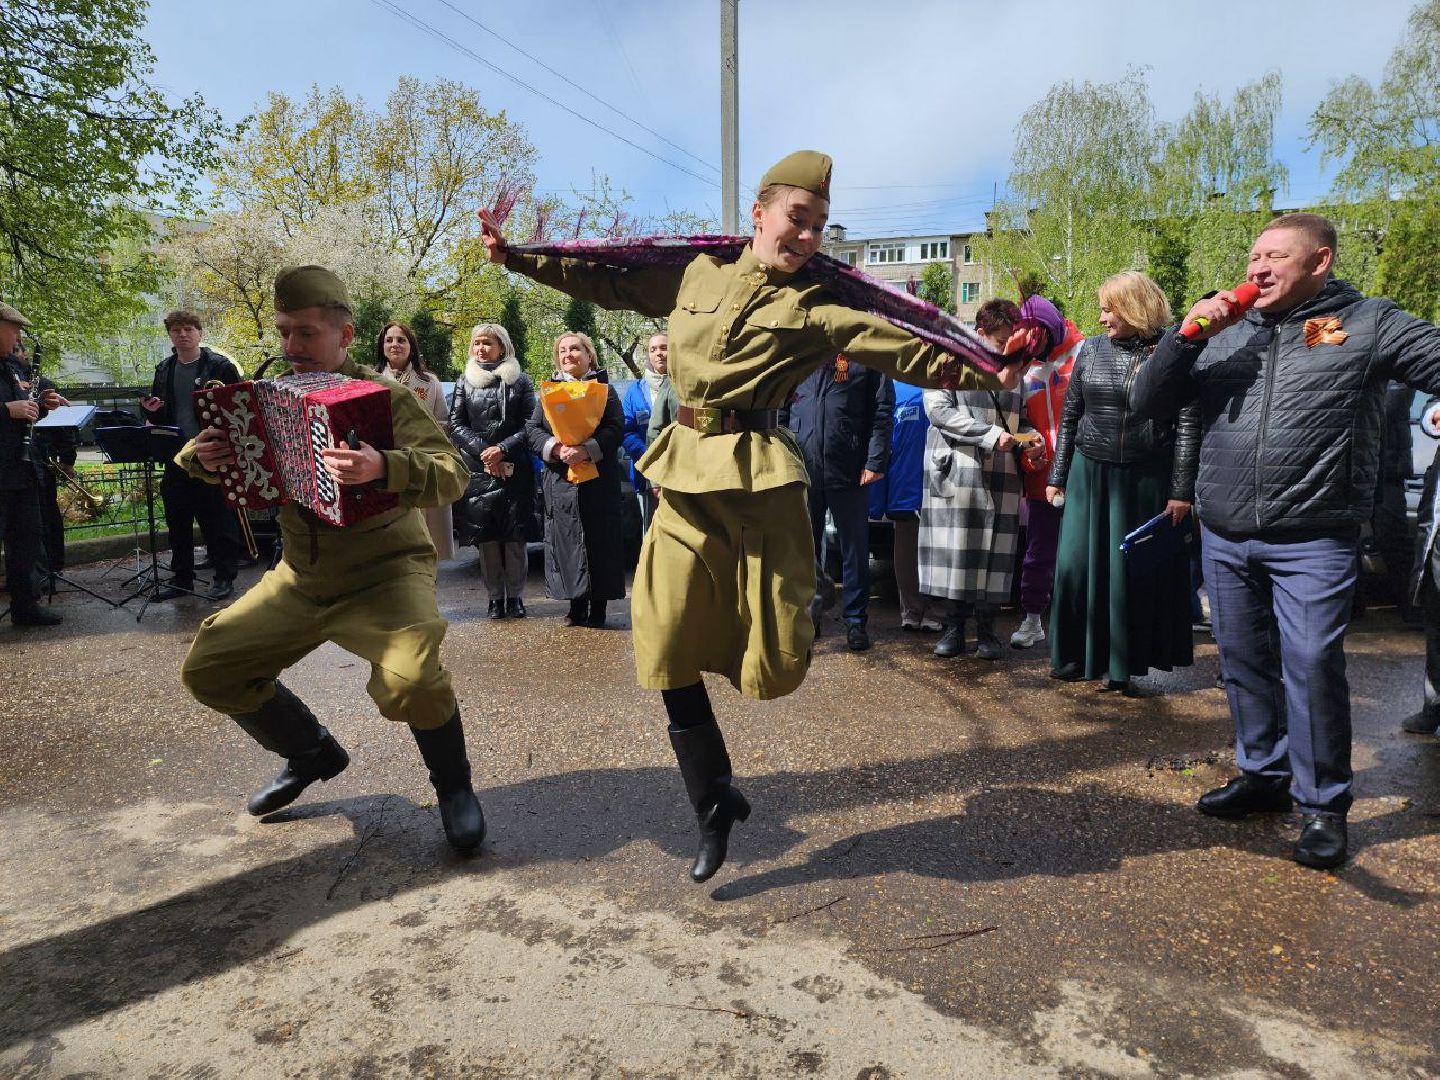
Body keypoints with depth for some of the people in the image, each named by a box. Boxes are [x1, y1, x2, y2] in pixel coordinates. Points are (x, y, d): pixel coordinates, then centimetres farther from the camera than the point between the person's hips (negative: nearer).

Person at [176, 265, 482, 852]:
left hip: (385, 572, -6)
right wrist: (201, 457, -9)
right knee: (207, 667, 5)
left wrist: (384, 468, -45)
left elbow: (453, 473, -26)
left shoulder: (385, 397, -13)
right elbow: (201, 458, 15)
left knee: (410, 677, -31)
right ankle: (311, 752, 28)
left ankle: (454, 786, -2)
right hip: (300, 577, 7)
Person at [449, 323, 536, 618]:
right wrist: (483, 451, -9)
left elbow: (530, 424, 2)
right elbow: (456, 425, 6)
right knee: (486, 535, -1)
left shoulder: (519, 381, 7)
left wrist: (502, 449, -11)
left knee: (514, 535, -2)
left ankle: (515, 596, 8)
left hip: (515, 469, -1)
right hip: (477, 470, 1)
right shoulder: (465, 382, 12)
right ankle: (495, 597, 9)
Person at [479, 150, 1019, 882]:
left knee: (775, 664, -6)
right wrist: (514, 255, 19)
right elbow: (604, 281, 20)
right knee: (668, 655, 2)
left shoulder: (816, 305, 0)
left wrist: (985, 370, -17)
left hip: (757, 476, -3)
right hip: (684, 480, 3)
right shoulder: (693, 275, 11)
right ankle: (715, 807, 21)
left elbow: (908, 347, -7)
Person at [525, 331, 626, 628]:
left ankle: (598, 606, 6)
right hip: (560, 478, 2)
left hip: (598, 477, -2)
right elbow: (532, 429, 7)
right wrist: (555, 448, -12)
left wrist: (587, 450, -19)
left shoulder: (604, 388, 8)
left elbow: (616, 428, -5)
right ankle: (577, 605, 9)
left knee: (599, 539, -2)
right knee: (566, 539, 1)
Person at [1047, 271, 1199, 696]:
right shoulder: (1090, 350, 5)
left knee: (1138, 571, 4)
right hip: (1090, 474, 3)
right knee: (1079, 564, 6)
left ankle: (1120, 665, 15)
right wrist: (1057, 477, 8)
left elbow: (1188, 425, -7)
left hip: (1147, 481, -3)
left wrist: (1181, 491, -10)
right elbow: (1069, 417, 9)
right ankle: (1076, 656, 21)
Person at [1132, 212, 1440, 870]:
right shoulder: (1225, 333, 11)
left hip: (1313, 539, -4)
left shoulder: (1369, 324, 2)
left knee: (1312, 668, -6)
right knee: (1243, 662, 13)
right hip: (1224, 537, 4)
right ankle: (1264, 774, 30)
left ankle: (1321, 804, 12)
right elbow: (1148, 404, 6)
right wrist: (1188, 335, -7)